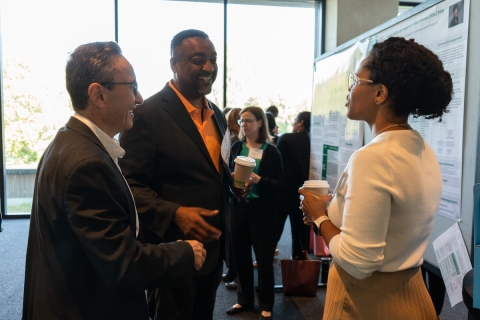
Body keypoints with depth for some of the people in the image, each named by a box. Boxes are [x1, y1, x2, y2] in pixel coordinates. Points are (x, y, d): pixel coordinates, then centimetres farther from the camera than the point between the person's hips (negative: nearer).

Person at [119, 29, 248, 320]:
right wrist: (174, 214, -30)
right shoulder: (147, 114, -16)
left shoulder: (217, 115, 9)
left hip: (212, 247, 8)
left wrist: (235, 179, -3)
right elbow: (129, 185, -17)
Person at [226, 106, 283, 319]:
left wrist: (259, 180, -20)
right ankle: (244, 300, 29)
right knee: (240, 256, 9)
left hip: (262, 210, -3)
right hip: (238, 207, 3)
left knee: (264, 258, 6)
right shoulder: (236, 147, 5)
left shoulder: (271, 151, -3)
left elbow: (279, 184, -5)